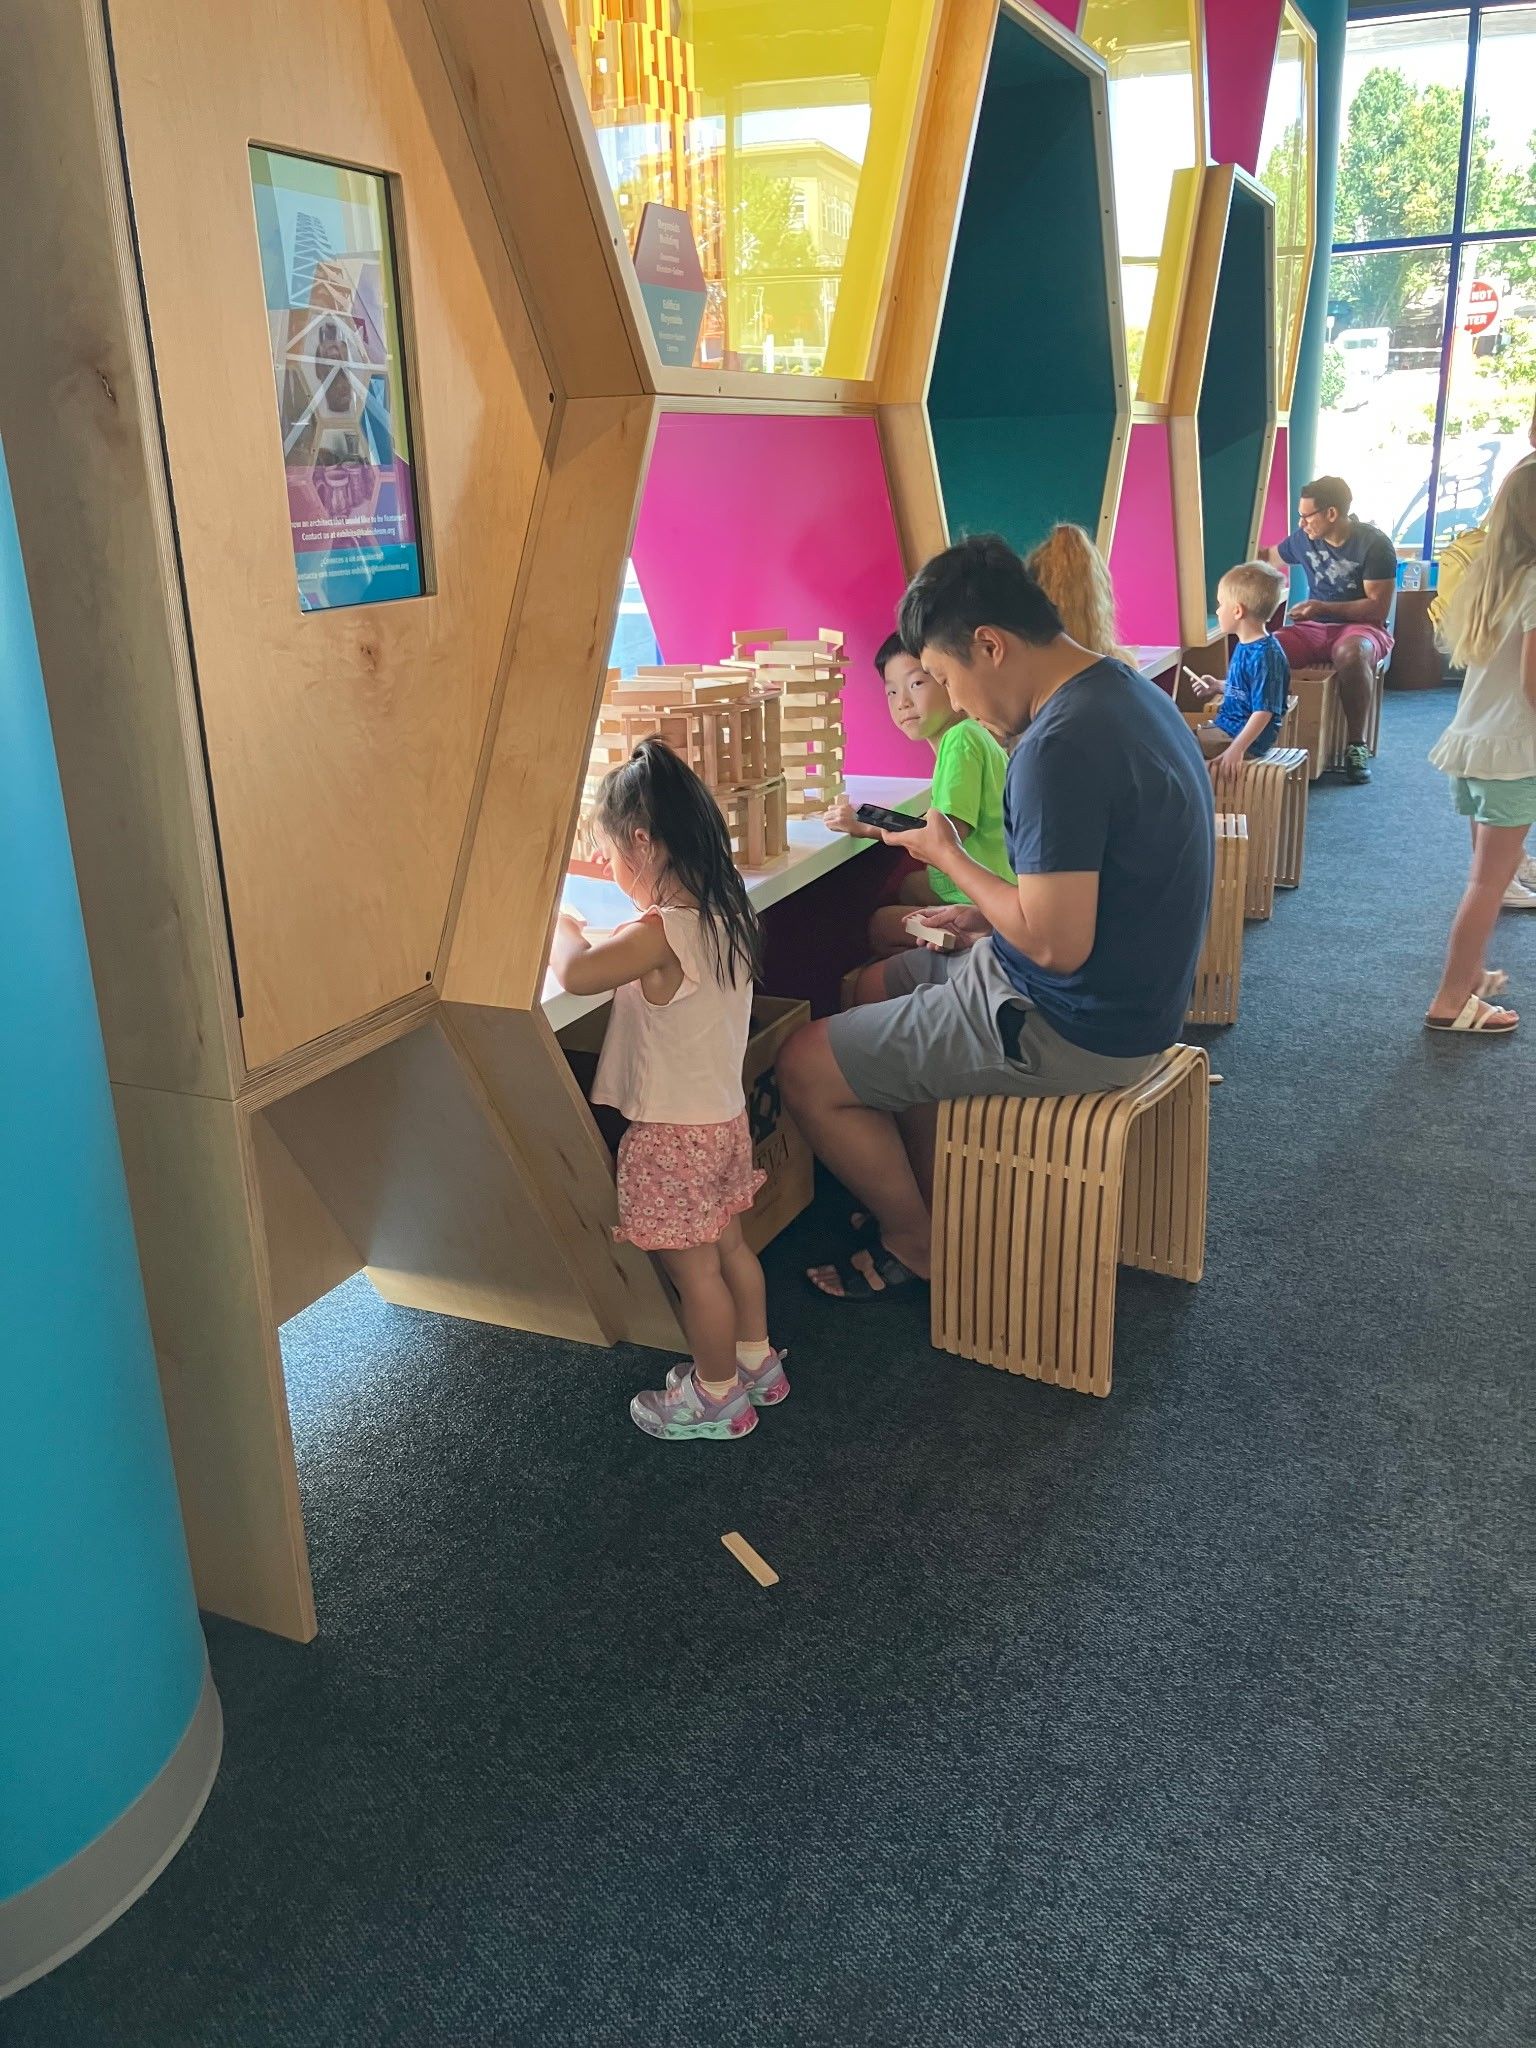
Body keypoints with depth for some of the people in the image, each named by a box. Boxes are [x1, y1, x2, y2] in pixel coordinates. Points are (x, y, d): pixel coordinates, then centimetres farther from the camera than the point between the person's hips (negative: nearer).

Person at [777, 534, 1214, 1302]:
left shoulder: (1060, 747, -28)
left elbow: (1057, 944, -28)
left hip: (1071, 1030, -10)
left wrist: (947, 856, -14)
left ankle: (912, 1244, 19)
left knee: (805, 1067, -3)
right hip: (1128, 996, 10)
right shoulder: (1128, 692, 5)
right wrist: (990, 914, 8)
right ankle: (932, 1200, 31)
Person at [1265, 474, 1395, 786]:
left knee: (1351, 653, -42)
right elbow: (1269, 556, 28)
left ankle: (1356, 745, -29)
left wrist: (1324, 608, -23)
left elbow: (1378, 608, -14)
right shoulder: (1303, 539, 5)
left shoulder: (1374, 544, -11)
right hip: (1315, 627, 4)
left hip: (1361, 626, -4)